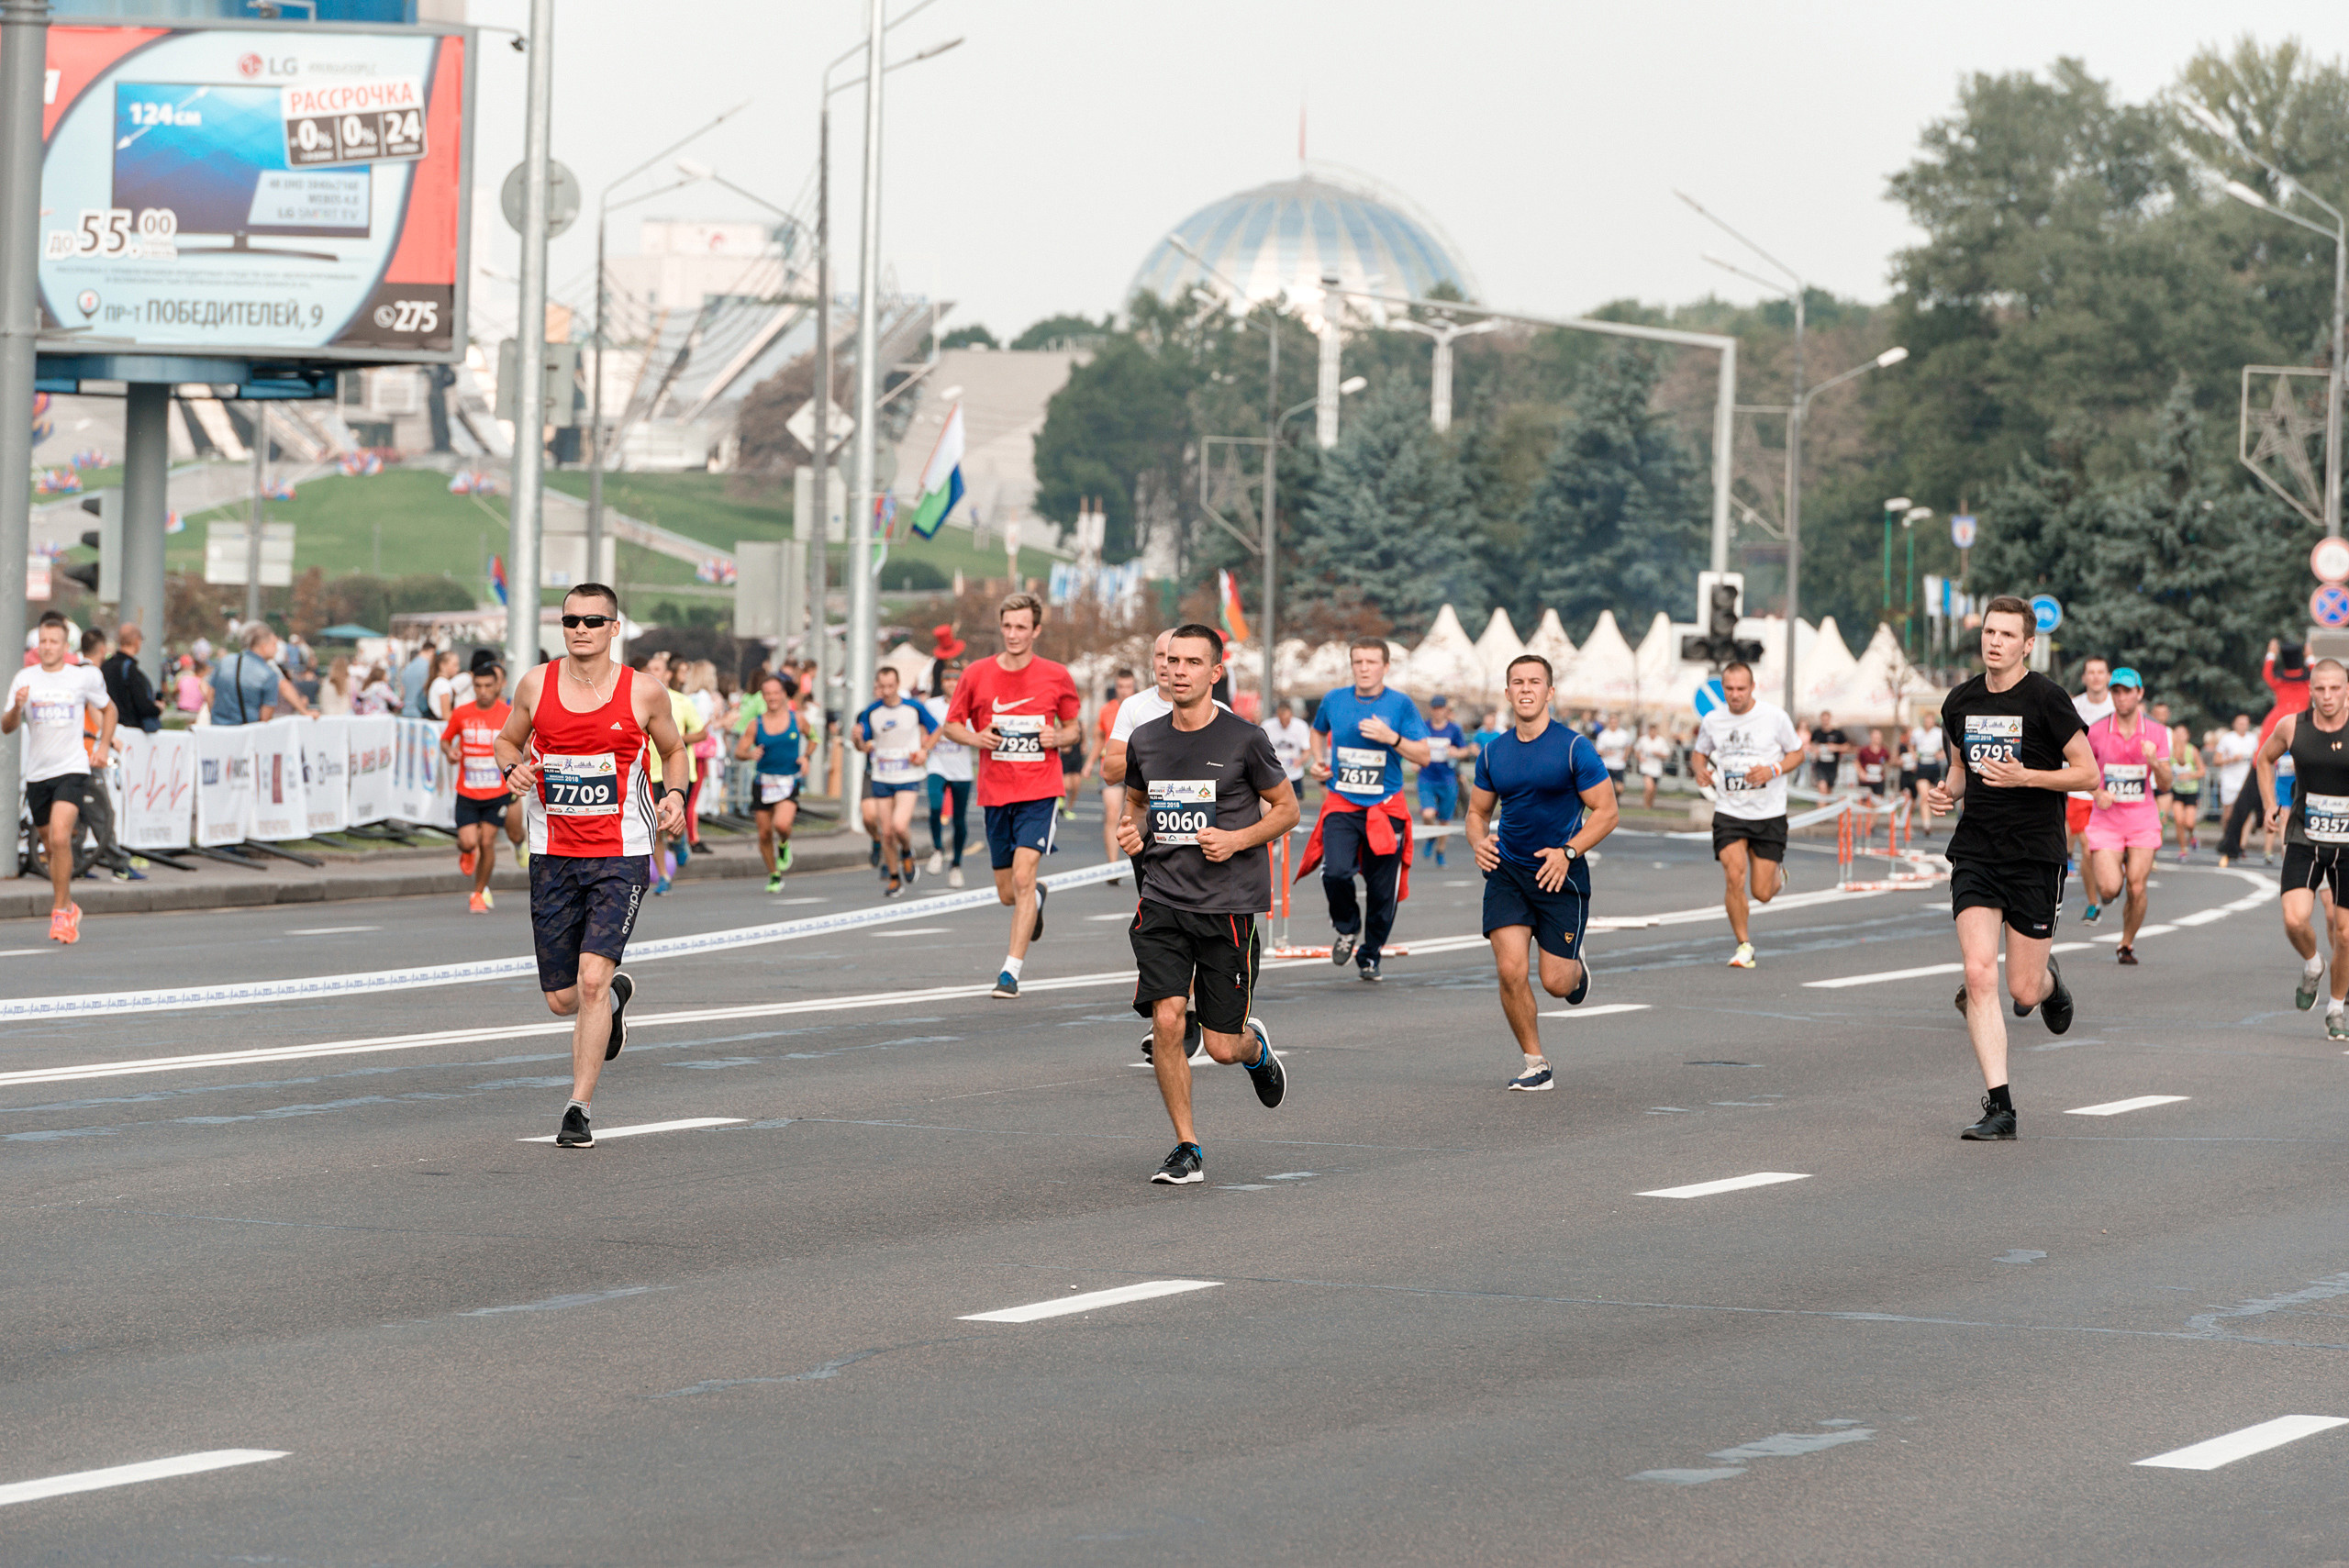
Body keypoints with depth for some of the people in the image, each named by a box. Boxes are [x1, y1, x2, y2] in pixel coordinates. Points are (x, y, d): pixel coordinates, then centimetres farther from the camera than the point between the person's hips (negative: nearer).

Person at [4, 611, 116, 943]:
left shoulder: (84, 678, -1)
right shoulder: (25, 679, 1)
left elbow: (108, 709, 18)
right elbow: (7, 727, -1)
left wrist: (104, 746, 6)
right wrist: (17, 707, -22)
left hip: (72, 770, -3)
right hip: (37, 774, 3)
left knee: (60, 838, -21)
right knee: (52, 847, 11)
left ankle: (60, 912, -15)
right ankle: (69, 908, 30)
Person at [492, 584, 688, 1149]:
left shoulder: (643, 692, -3)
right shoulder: (535, 685, 0)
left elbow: (673, 749, 14)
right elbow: (508, 740, 16)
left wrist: (675, 794, -6)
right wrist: (513, 768, -7)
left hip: (621, 857, -3)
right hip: (553, 857, 3)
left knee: (591, 979, -18)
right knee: (562, 1000, 7)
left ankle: (579, 1109, -9)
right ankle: (615, 996, 44)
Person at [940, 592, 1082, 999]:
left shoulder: (1056, 676, 0)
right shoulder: (977, 675, 1)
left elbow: (1075, 727, 13)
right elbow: (952, 725, 10)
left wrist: (1059, 737, -10)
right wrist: (976, 738, -11)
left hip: (1039, 792, -3)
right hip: (995, 793, 3)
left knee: (1023, 876, -18)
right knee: (1007, 893, 10)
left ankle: (1012, 971, -15)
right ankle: (1036, 900, 48)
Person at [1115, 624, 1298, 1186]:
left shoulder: (1244, 739, -6)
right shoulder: (1145, 740, 5)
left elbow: (1286, 808, 5)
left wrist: (1237, 839, -12)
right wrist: (1129, 829, 1)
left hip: (1229, 905, -2)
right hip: (1162, 901, 2)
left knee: (1221, 1046, 1)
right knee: (1166, 1021, -14)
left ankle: (1255, 1046, 40)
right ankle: (1187, 1148, 0)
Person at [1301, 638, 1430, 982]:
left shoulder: (1400, 705, -3)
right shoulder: (1334, 701, 4)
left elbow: (1423, 756, -5)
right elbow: (1318, 731, 27)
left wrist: (1392, 738, -20)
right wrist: (1319, 761, 9)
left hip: (1385, 808, -1)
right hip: (1341, 807, 1)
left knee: (1381, 889, 4)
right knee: (1336, 872, -21)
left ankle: (1369, 955, 25)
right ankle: (1347, 928, 8)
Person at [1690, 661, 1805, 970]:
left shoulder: (1774, 716, -7)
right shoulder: (1712, 721, 0)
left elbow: (1797, 753, 4)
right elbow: (1699, 751, 17)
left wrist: (1773, 770, -15)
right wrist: (1700, 769, -6)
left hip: (1769, 814, -1)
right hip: (1729, 813, 1)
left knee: (1762, 893, 0)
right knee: (1734, 875, -19)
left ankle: (1778, 874, 38)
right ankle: (1743, 945, -3)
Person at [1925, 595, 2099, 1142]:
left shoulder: (2046, 699, -8)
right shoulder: (1960, 702, 8)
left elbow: (2088, 772, -7)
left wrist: (2023, 776, -19)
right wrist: (1949, 791, 3)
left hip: (2035, 856, -3)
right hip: (1975, 855, 3)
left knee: (2024, 993, 1)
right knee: (1979, 977, -13)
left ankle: (2049, 980, 41)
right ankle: (1999, 1108, -11)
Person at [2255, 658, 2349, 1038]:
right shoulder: (2292, 726, -4)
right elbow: (2265, 758, 17)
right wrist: (2271, 806, 9)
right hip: (2303, 840, 1)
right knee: (2295, 920, -18)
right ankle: (2311, 965, 15)